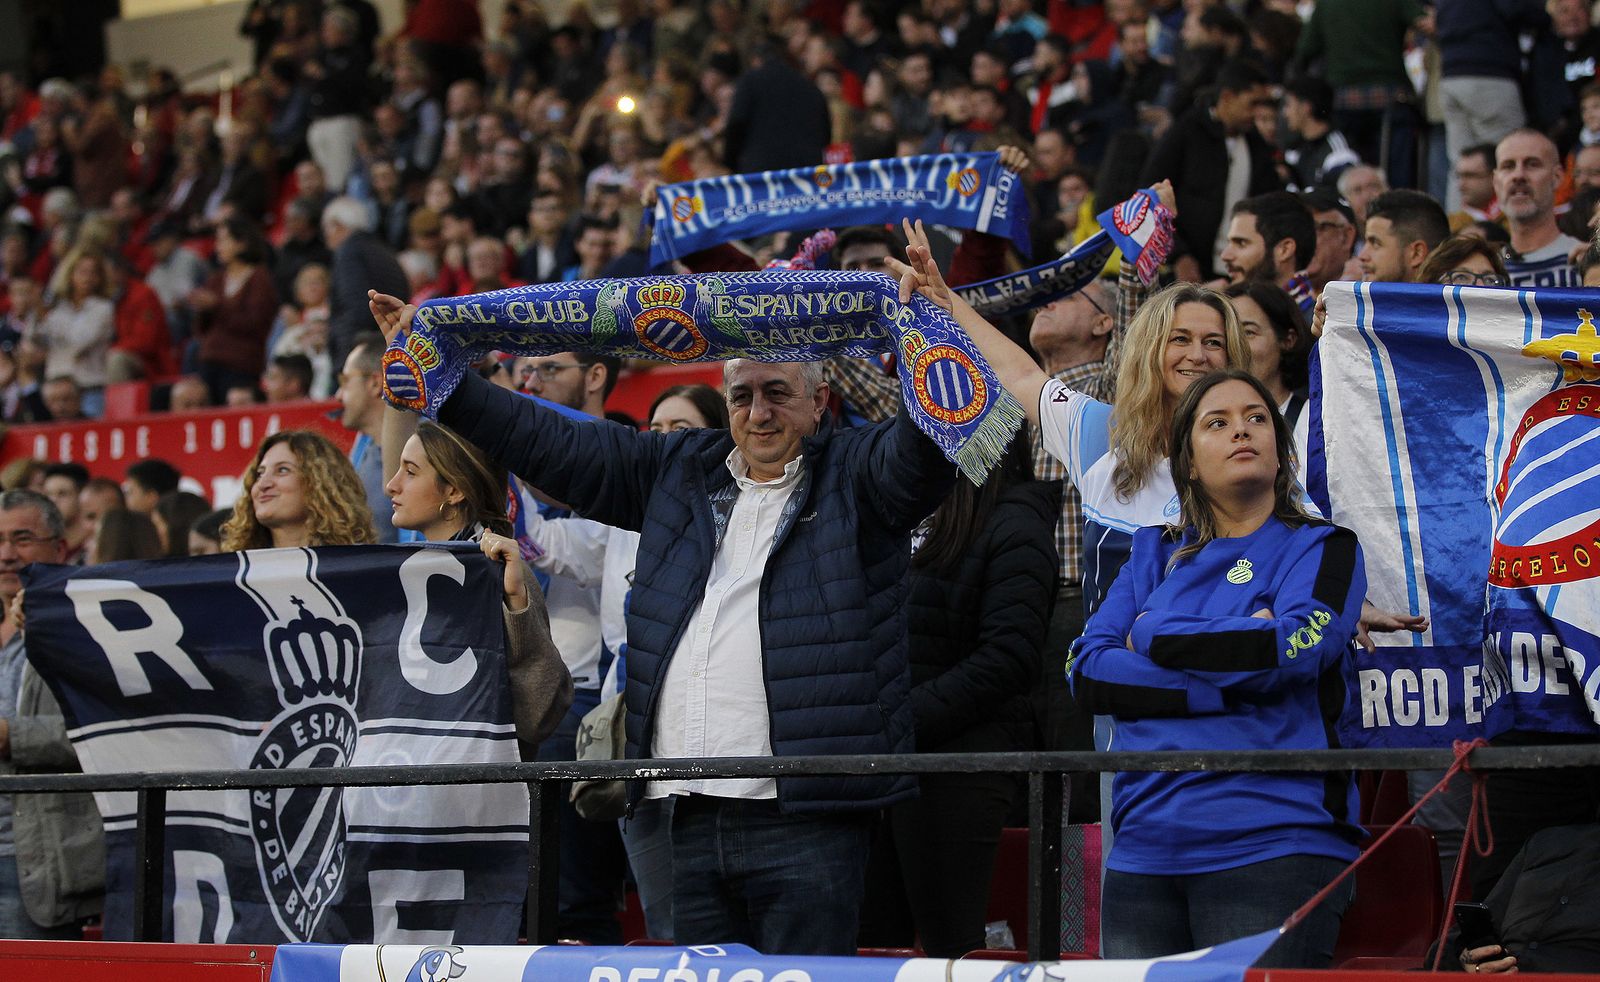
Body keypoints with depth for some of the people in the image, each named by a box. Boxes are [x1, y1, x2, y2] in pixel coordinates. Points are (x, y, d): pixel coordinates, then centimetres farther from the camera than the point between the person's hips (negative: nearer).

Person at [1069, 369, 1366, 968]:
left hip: (1274, 845, -4)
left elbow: (1292, 649, -13)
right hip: (1145, 848, 4)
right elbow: (1086, 671, 4)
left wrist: (1156, 643, 0)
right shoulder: (1154, 555, 18)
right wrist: (1226, 686, -7)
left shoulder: (1321, 548, 7)